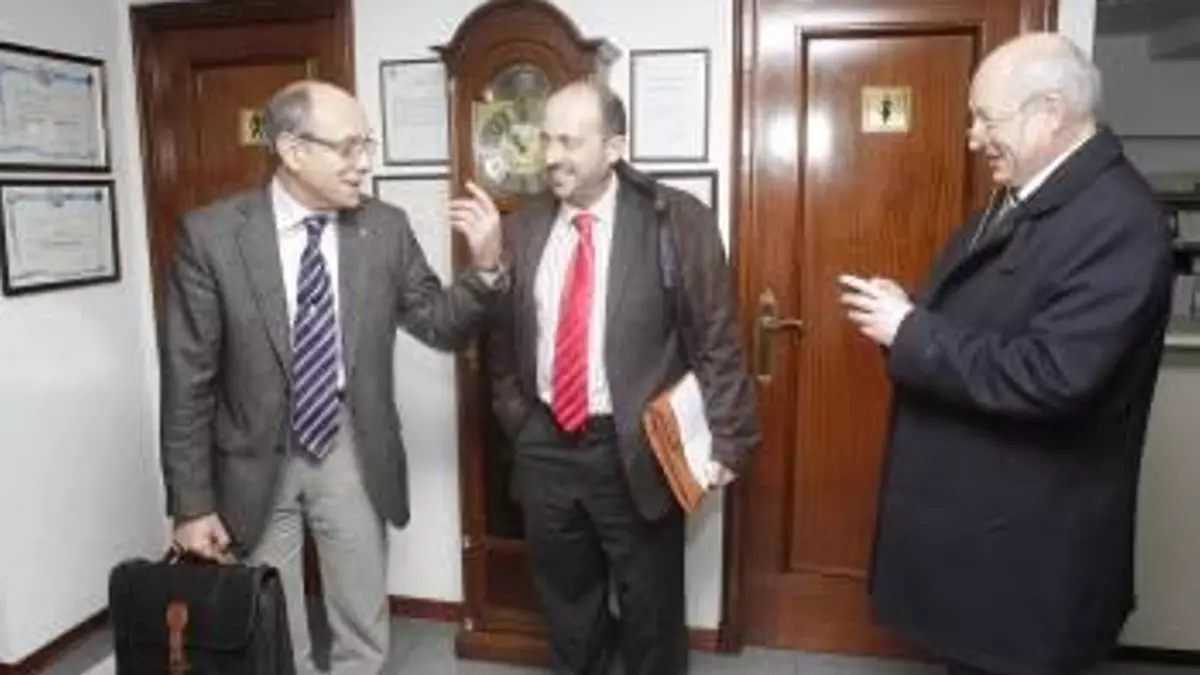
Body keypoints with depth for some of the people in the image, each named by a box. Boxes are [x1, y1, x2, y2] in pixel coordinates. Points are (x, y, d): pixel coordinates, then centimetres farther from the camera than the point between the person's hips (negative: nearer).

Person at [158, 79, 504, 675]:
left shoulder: (386, 228, -6)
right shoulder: (211, 234, -13)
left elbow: (442, 326, 0)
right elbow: (187, 380, -9)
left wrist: (485, 266, -18)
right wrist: (191, 503, -8)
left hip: (353, 453, 2)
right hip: (256, 462, -1)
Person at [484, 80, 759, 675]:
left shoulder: (677, 220, -9)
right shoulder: (523, 228, 3)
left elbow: (716, 343, -8)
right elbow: (502, 340, 13)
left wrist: (725, 441, -11)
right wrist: (517, 419, 9)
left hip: (635, 449, -3)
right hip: (545, 446, 4)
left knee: (651, 609, 15)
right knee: (564, 602, 22)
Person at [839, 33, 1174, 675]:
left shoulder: (1118, 220, -23)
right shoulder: (1022, 196, 7)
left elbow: (1051, 376, -31)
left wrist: (911, 332, -24)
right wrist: (906, 313, -3)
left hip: (1026, 539, -9)